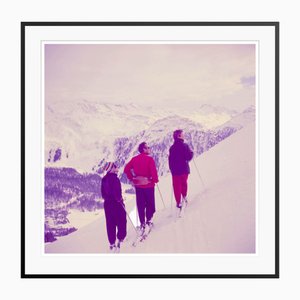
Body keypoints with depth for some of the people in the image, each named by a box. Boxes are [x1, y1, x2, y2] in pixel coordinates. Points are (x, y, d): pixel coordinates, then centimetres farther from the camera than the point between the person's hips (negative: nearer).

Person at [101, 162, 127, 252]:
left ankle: (112, 243, 14)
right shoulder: (115, 179, -18)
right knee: (121, 221, 9)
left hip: (107, 203, 7)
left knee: (110, 223, 10)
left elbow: (103, 192, 10)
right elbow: (117, 192, -22)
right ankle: (120, 239, 11)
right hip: (116, 204, -7)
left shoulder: (104, 179, 5)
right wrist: (120, 199, -8)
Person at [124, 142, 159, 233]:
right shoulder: (149, 159, -15)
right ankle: (149, 220, 13)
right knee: (150, 203, 13)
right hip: (148, 185, -4)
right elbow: (153, 171, -21)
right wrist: (155, 179, -5)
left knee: (140, 205, 10)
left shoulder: (134, 159, 0)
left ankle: (142, 223, 13)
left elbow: (126, 169, -1)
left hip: (138, 185, 4)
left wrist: (131, 178, 8)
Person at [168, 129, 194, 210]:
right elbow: (189, 157, -15)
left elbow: (170, 160, 4)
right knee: (184, 183, 22)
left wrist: (172, 169, 15)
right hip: (184, 169, -2)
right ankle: (184, 197, 23)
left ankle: (178, 202, 3)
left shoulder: (172, 148, -1)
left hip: (175, 170, 2)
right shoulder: (184, 146, -13)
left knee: (177, 186, 6)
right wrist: (191, 153, 7)